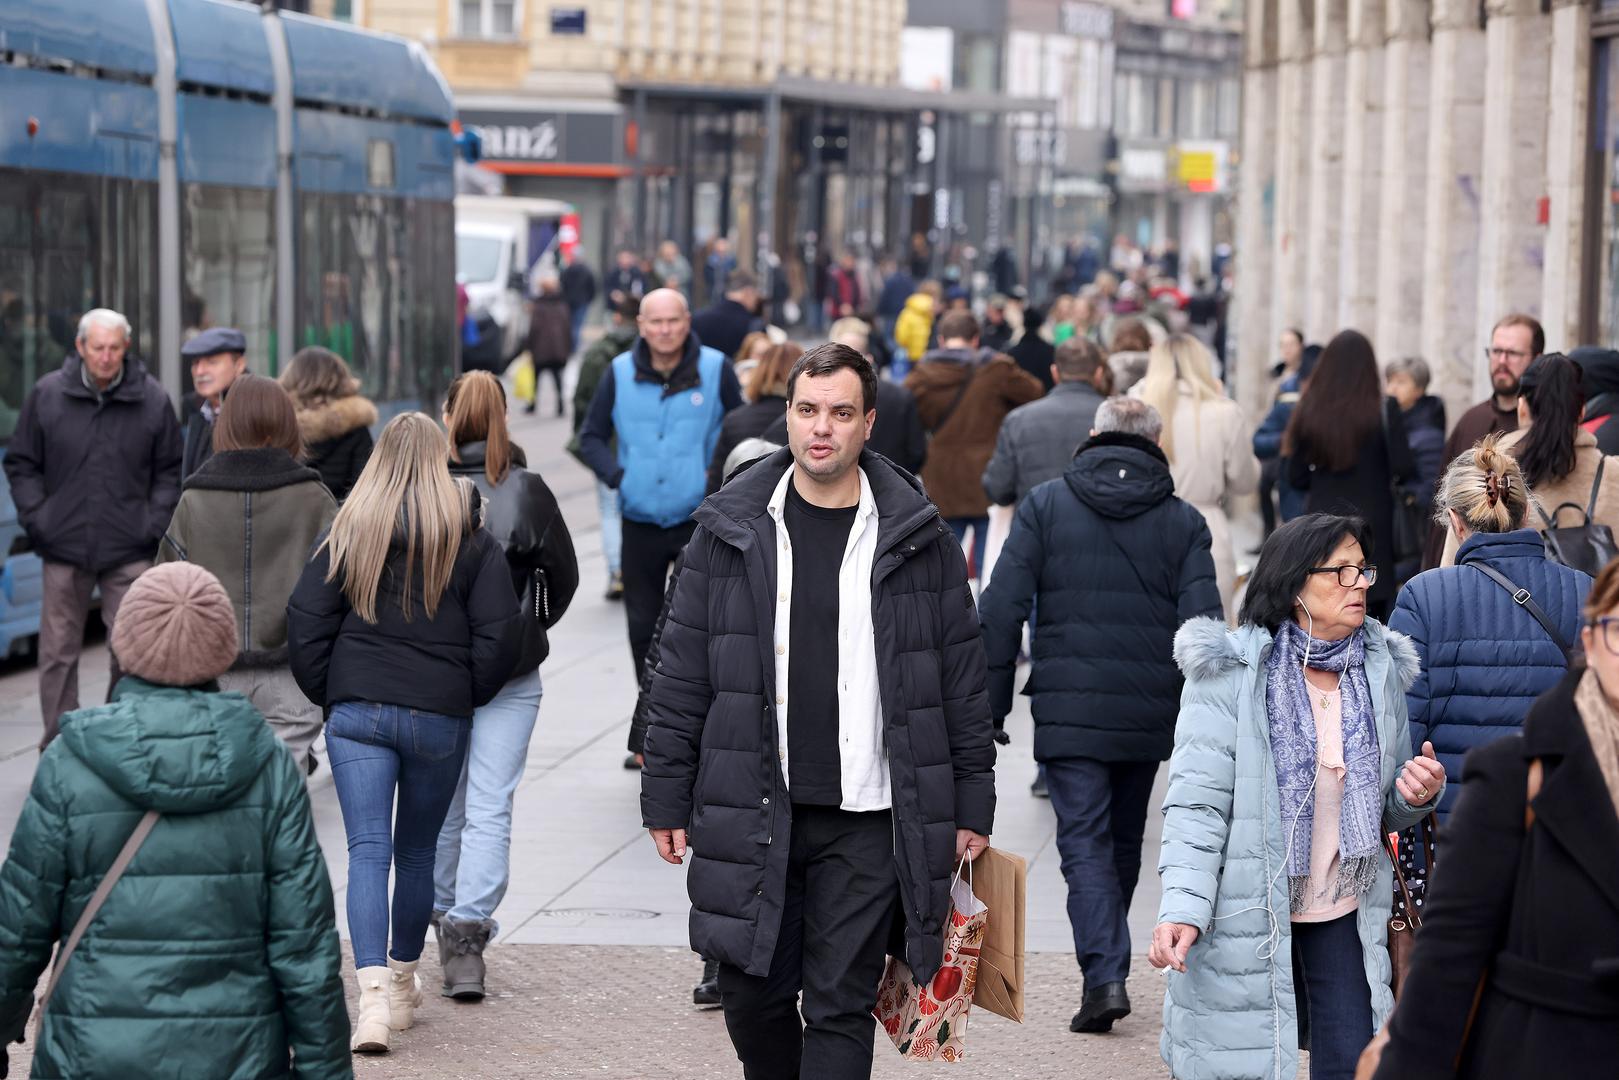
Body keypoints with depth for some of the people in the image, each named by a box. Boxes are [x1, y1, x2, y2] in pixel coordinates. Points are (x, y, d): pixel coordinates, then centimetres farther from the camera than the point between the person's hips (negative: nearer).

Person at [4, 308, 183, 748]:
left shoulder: (152, 400, 1)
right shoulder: (46, 395, 1)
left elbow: (170, 470, 10)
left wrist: (154, 524, 0)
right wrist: (36, 519, -1)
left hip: (129, 551, -1)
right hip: (63, 548, 1)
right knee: (58, 651, 4)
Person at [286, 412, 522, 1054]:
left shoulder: (348, 533, 2)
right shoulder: (473, 541, 1)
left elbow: (305, 622, 0)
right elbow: (498, 636, -3)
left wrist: (328, 695, 11)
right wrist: (463, 698, 10)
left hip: (356, 712, 0)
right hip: (439, 717, 1)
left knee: (367, 850, -5)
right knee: (417, 851, 15)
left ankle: (374, 995, -21)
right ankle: (403, 984, 29)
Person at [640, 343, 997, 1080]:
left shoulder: (916, 538, 1)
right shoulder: (731, 529, 3)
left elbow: (961, 679, 5)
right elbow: (681, 674, 5)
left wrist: (971, 806, 3)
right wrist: (666, 799, 2)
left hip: (866, 821, -1)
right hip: (752, 813, 1)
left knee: (841, 1010, 1)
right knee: (753, 998, 7)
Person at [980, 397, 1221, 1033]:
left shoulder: (1045, 505, 1)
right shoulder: (1183, 521, 4)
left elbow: (1001, 611, -5)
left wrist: (991, 706, 0)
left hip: (1067, 712, -2)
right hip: (1148, 716, 2)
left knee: (1085, 844, -2)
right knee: (1124, 842, 17)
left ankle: (1104, 974, -17)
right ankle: (1107, 969, 29)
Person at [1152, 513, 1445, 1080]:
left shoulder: (1381, 671, 7)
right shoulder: (1231, 674, -9)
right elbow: (1197, 803, -13)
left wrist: (1415, 796, -6)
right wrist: (1182, 909, -26)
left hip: (1344, 916, 4)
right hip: (1248, 916, -4)